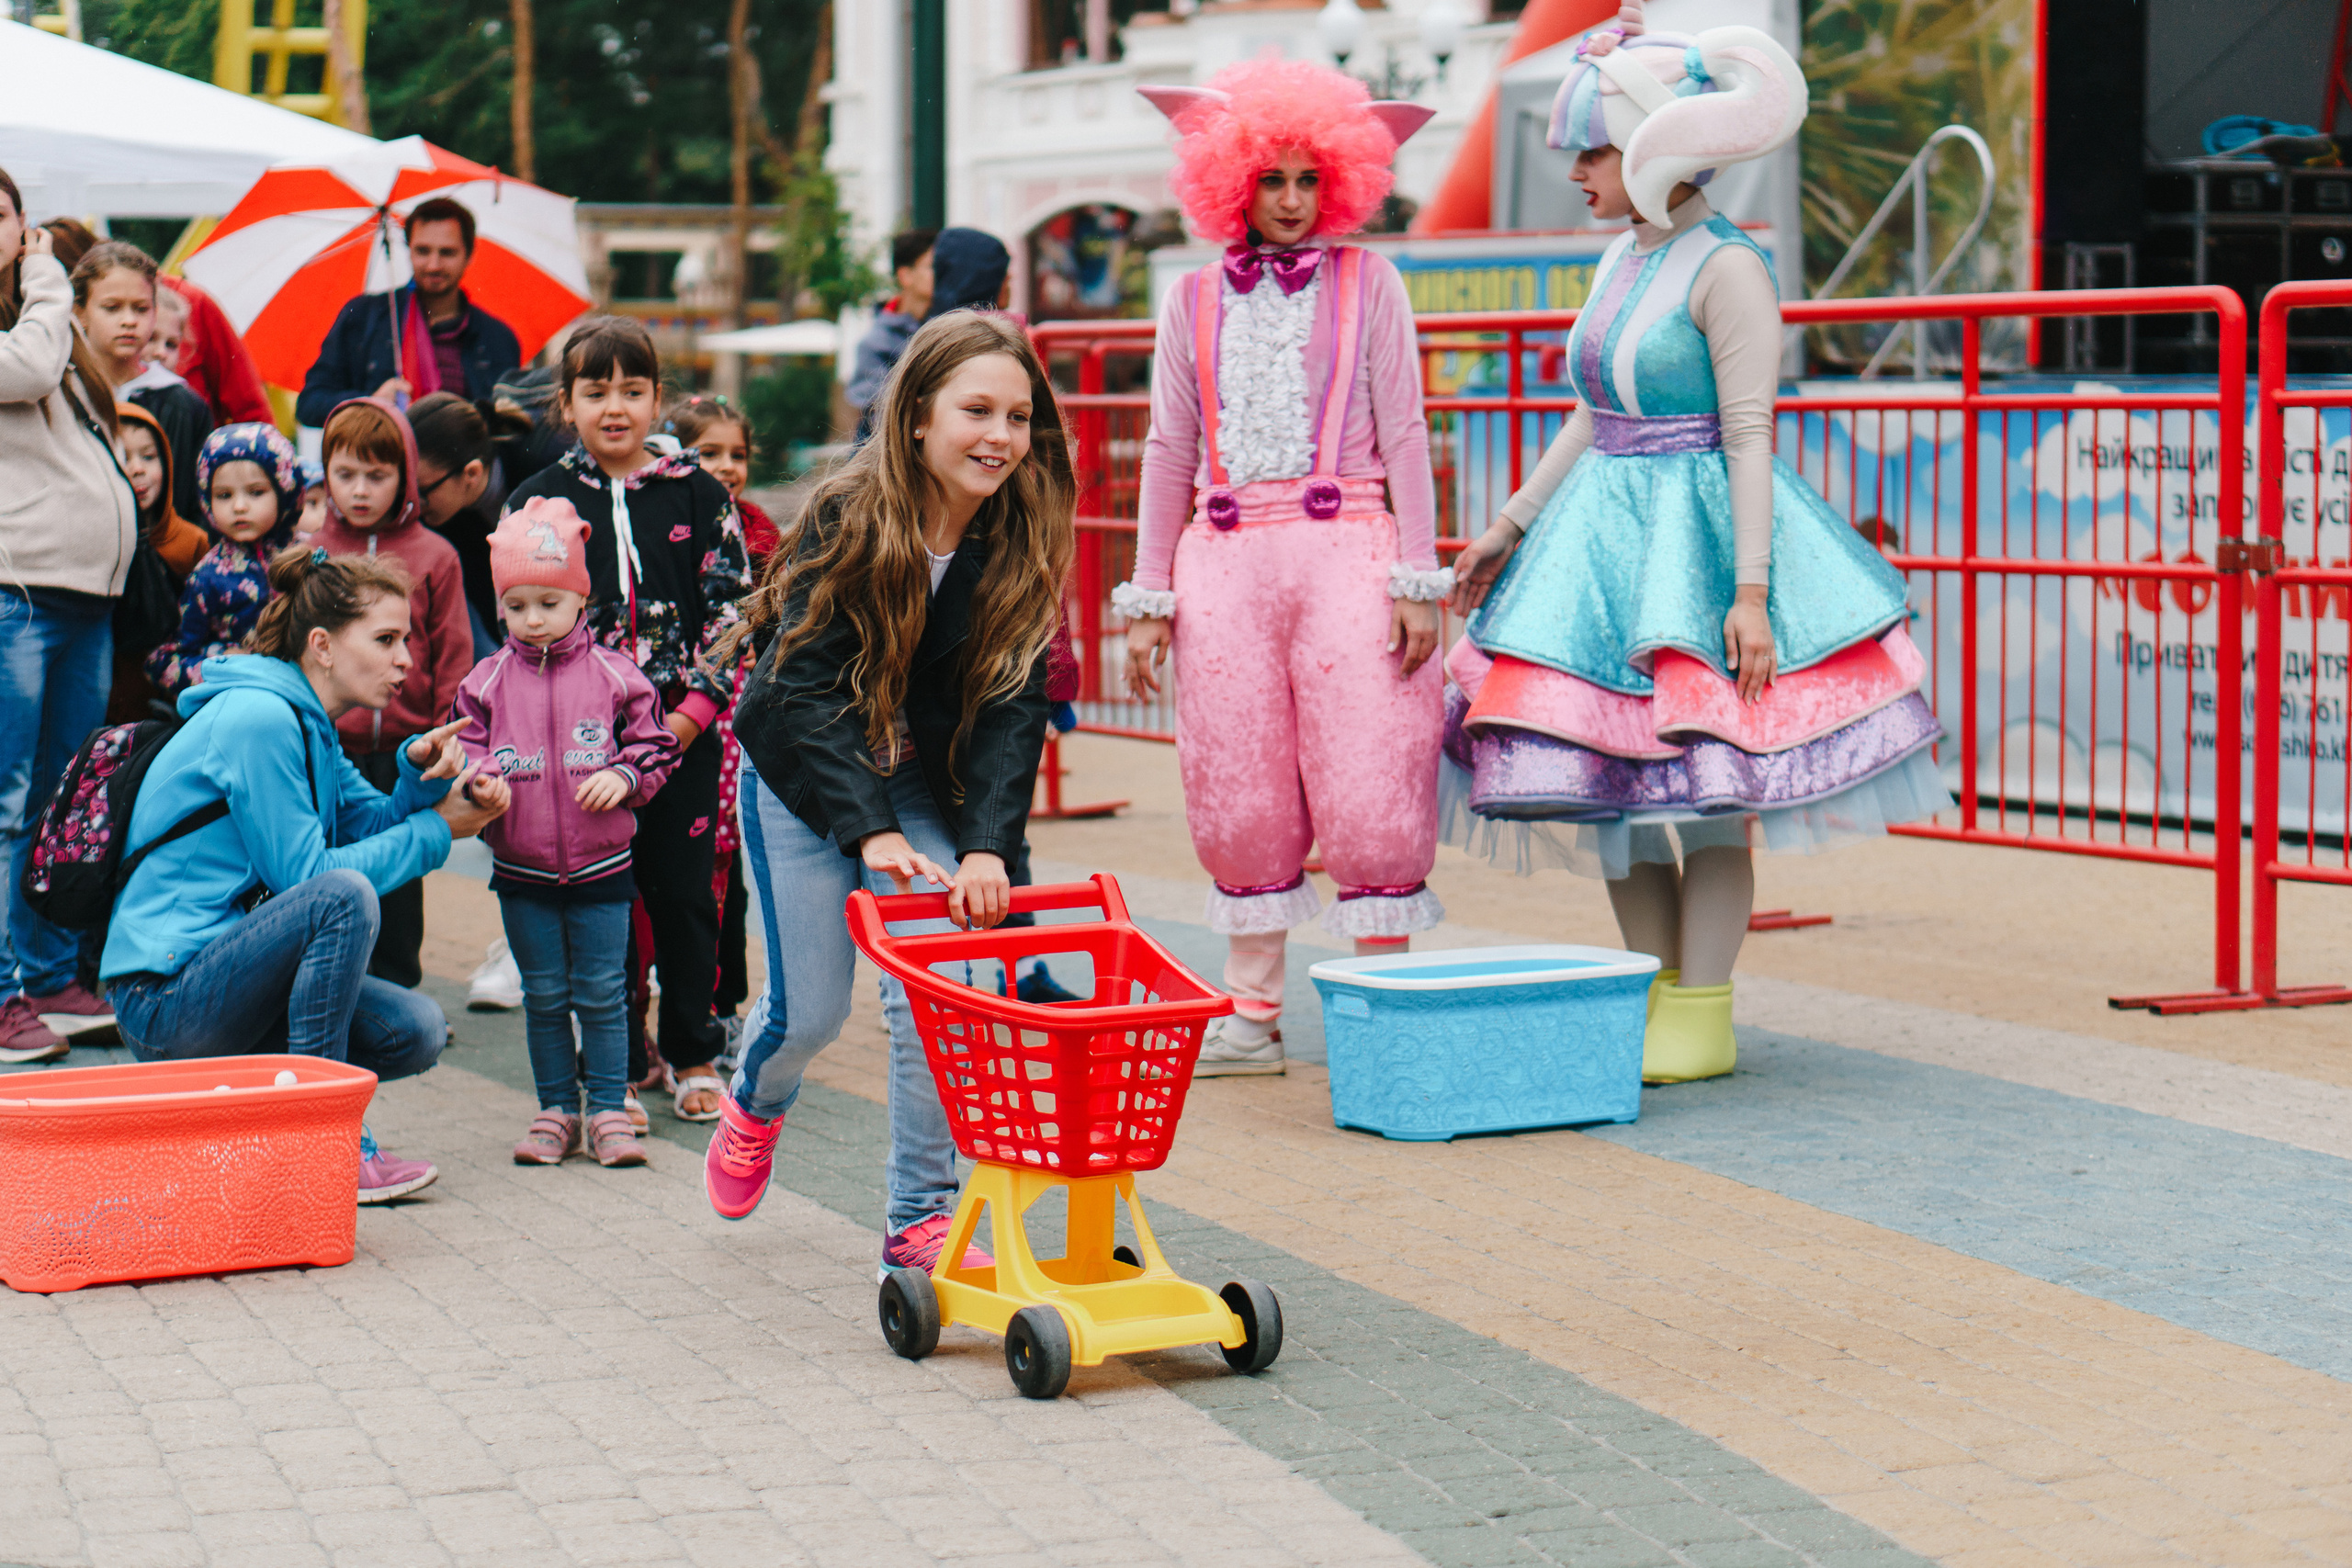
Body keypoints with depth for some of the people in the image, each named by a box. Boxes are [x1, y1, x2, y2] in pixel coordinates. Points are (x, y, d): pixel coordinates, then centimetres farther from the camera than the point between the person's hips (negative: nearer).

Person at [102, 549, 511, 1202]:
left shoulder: (303, 720, 15)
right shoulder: (257, 717, -16)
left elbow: (377, 824, 9)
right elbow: (308, 875, -18)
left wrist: (421, 775, -11)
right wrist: (436, 830, -12)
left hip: (220, 978, 10)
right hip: (163, 993, -10)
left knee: (416, 1031, -2)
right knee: (346, 896, -29)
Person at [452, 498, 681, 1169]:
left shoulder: (614, 675, -1)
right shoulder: (487, 683, 2)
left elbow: (655, 745, 4)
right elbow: (468, 753, 5)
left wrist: (624, 776, -15)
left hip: (601, 863, -1)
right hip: (521, 869, 1)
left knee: (602, 993, 2)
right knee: (544, 996, 8)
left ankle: (609, 1110, 9)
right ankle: (557, 1110, 17)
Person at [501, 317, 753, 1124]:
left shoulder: (697, 494, 4)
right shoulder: (538, 501, 4)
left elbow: (732, 609, 2)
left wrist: (694, 709, -7)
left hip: (683, 731, 0)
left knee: (684, 896, 6)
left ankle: (693, 1056, 18)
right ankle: (618, 1067, 11)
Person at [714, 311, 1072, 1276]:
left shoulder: (1023, 541, -14)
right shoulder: (850, 519, -23)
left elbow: (1010, 706, -16)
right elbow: (804, 690, -27)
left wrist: (986, 844, -30)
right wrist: (872, 831, -39)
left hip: (925, 781, 3)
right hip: (803, 775, -3)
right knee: (811, 1009, 0)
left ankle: (922, 1216, 4)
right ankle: (755, 1107, 36)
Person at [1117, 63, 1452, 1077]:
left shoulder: (1366, 282, 9)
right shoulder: (1195, 298, 13)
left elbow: (1403, 435, 7)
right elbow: (1169, 450, 15)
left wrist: (1420, 579, -2)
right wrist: (1148, 598, 9)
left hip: (1345, 548, -2)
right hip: (1225, 558, 2)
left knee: (1368, 785, -7)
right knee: (1238, 794, 3)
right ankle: (1251, 1015, 12)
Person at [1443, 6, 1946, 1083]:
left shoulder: (1726, 269, -11)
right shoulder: (1622, 263, 14)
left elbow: (1749, 435, -14)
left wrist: (1750, 591, -19)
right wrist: (1507, 530, 19)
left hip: (1698, 534, -8)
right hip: (1606, 535, 8)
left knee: (1703, 786, -4)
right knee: (1605, 778, 7)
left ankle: (1702, 1021, 1)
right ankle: (1657, 996, 16)